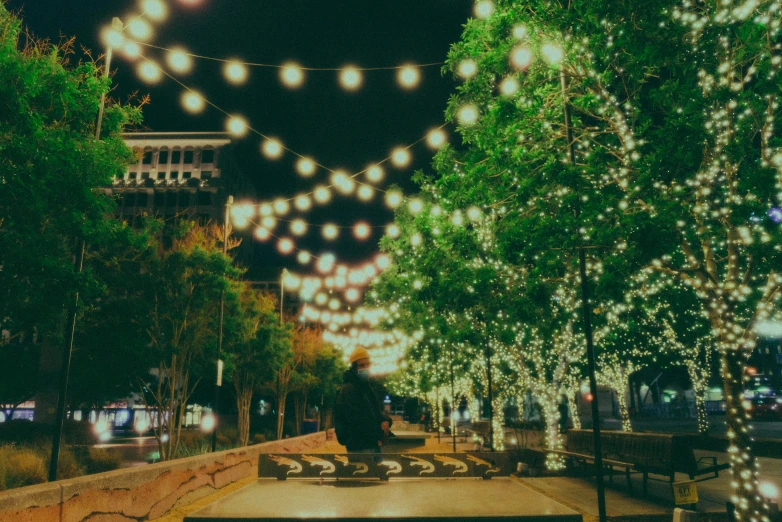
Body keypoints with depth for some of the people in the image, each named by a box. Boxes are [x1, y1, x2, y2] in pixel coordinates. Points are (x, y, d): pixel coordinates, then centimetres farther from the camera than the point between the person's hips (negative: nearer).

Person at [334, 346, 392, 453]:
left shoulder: (366, 388, 17)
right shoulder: (348, 390, -12)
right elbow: (357, 420, -21)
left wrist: (385, 421, -6)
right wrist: (380, 432, -13)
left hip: (374, 445, 9)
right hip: (360, 447, -9)